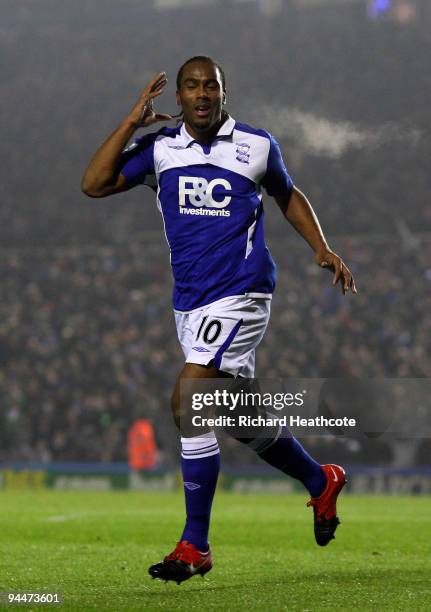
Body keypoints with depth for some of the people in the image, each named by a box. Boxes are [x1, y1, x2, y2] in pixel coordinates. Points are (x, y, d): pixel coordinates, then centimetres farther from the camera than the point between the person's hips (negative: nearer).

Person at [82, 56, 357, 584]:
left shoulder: (257, 145, 1)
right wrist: (133, 121, -6)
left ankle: (195, 545, -11)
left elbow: (287, 195, 19)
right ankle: (321, 482, 39)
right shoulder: (159, 149, 4)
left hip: (240, 293, -5)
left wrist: (321, 248, 7)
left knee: (186, 405, -18)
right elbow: (94, 184, -7)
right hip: (189, 300, 5)